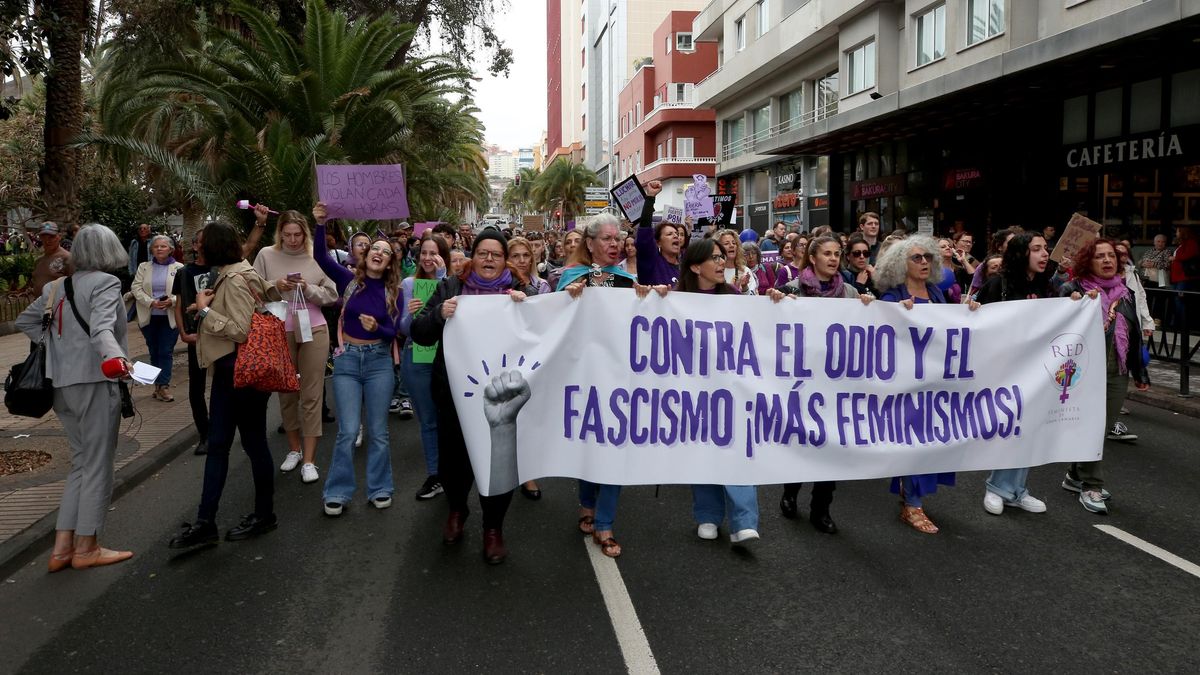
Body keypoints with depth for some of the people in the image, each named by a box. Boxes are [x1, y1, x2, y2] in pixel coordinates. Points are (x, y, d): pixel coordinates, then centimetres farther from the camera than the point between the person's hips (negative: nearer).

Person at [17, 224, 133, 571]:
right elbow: (101, 328, -28)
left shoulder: (57, 287, 11)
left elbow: (25, 320, 20)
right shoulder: (105, 282, -11)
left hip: (62, 383, 8)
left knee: (80, 464, 16)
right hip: (95, 382, -8)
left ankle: (62, 548, 16)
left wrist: (56, 344, 16)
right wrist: (116, 357, -44)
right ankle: (86, 548, 11)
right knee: (97, 465, 3)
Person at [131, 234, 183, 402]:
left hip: (170, 317, -3)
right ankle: (160, 385, 17)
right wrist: (151, 302, -16)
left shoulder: (179, 268, 2)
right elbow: (136, 288, 0)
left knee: (166, 352, -5)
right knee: (154, 352, 9)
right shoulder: (143, 267, 9)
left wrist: (172, 301, -22)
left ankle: (163, 385, -3)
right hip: (149, 317, 3)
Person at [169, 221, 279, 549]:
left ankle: (265, 515, 18)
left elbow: (241, 330, -23)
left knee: (253, 441, 3)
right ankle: (205, 522, 14)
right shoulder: (231, 274, 11)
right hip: (228, 368, 10)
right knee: (217, 444, 9)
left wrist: (205, 311, -15)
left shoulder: (235, 280, -17)